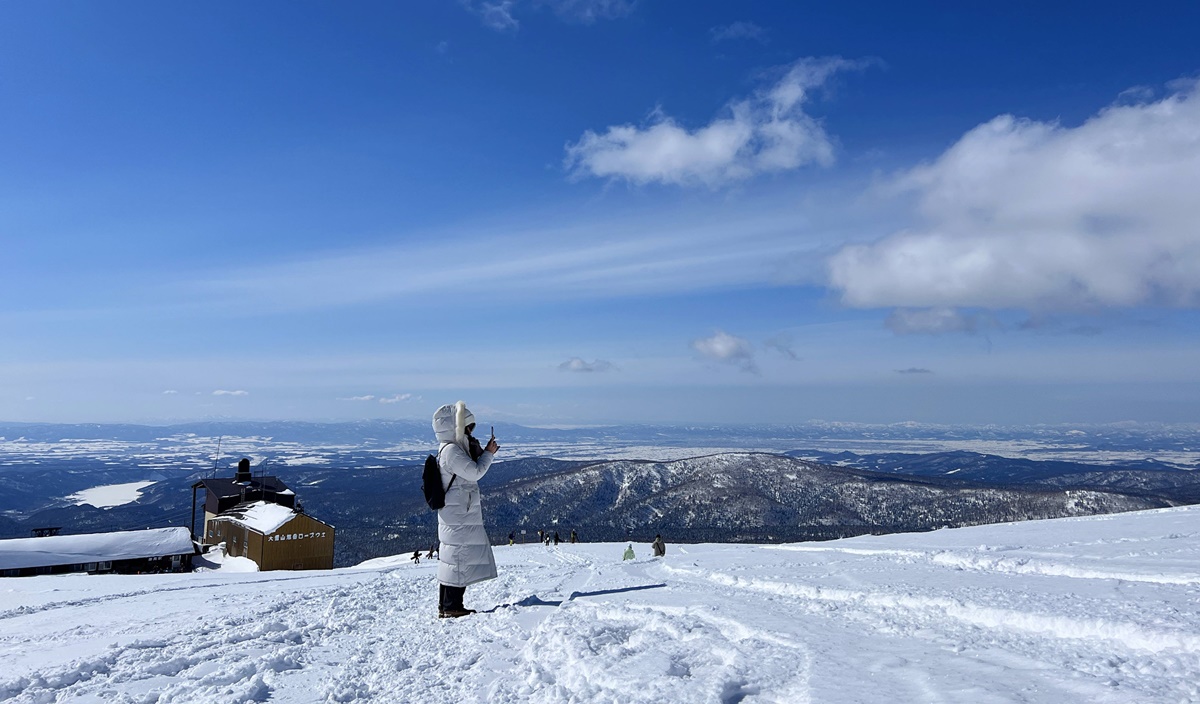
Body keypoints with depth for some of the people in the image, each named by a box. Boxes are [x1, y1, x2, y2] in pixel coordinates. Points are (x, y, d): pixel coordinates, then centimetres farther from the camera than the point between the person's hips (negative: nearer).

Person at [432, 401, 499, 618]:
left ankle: (446, 605, 21)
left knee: (453, 558, 14)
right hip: (458, 516, -11)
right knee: (458, 557, -6)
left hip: (462, 514, 11)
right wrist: (489, 453, -9)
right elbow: (475, 472, -22)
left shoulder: (456, 448, 16)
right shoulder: (451, 450, -17)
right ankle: (451, 607, -1)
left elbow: (472, 472, 20)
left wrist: (481, 452, 8)